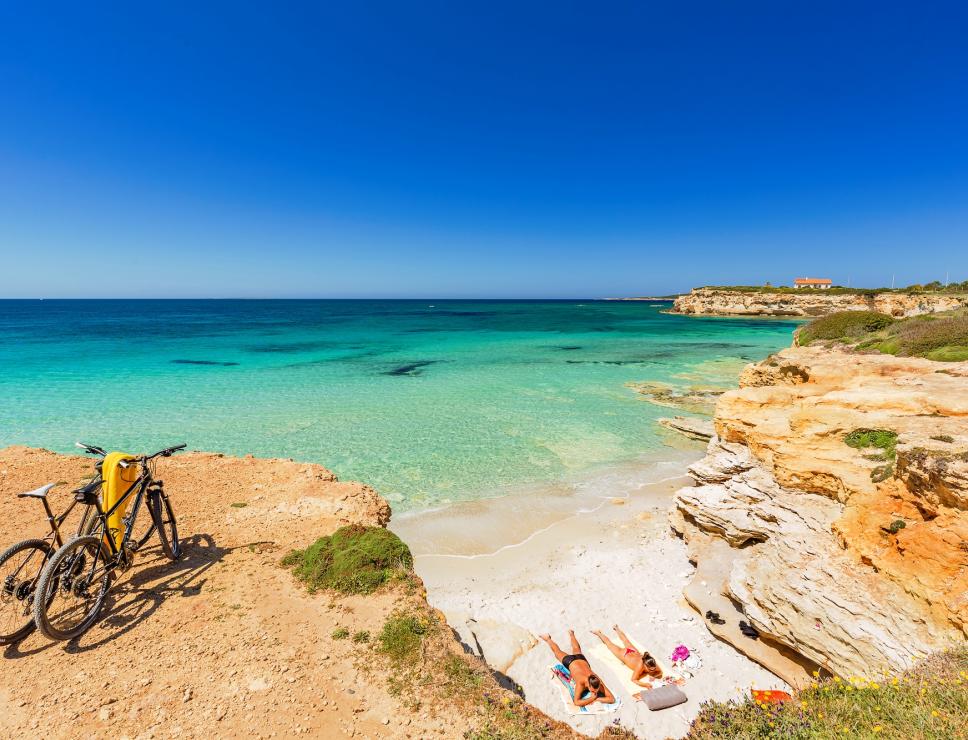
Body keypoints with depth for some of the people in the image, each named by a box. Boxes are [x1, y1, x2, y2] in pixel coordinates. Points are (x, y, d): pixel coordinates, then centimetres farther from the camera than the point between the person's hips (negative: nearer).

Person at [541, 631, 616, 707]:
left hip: (582, 659, 3)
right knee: (558, 652, 29)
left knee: (577, 649, 39)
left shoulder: (598, 683, -41)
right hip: (570, 662, -3)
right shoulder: (581, 682, -47)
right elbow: (576, 702, -50)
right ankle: (548, 639, 57)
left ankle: (571, 634, 67)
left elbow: (612, 699, -41)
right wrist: (592, 698, -53)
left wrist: (597, 699, -50)